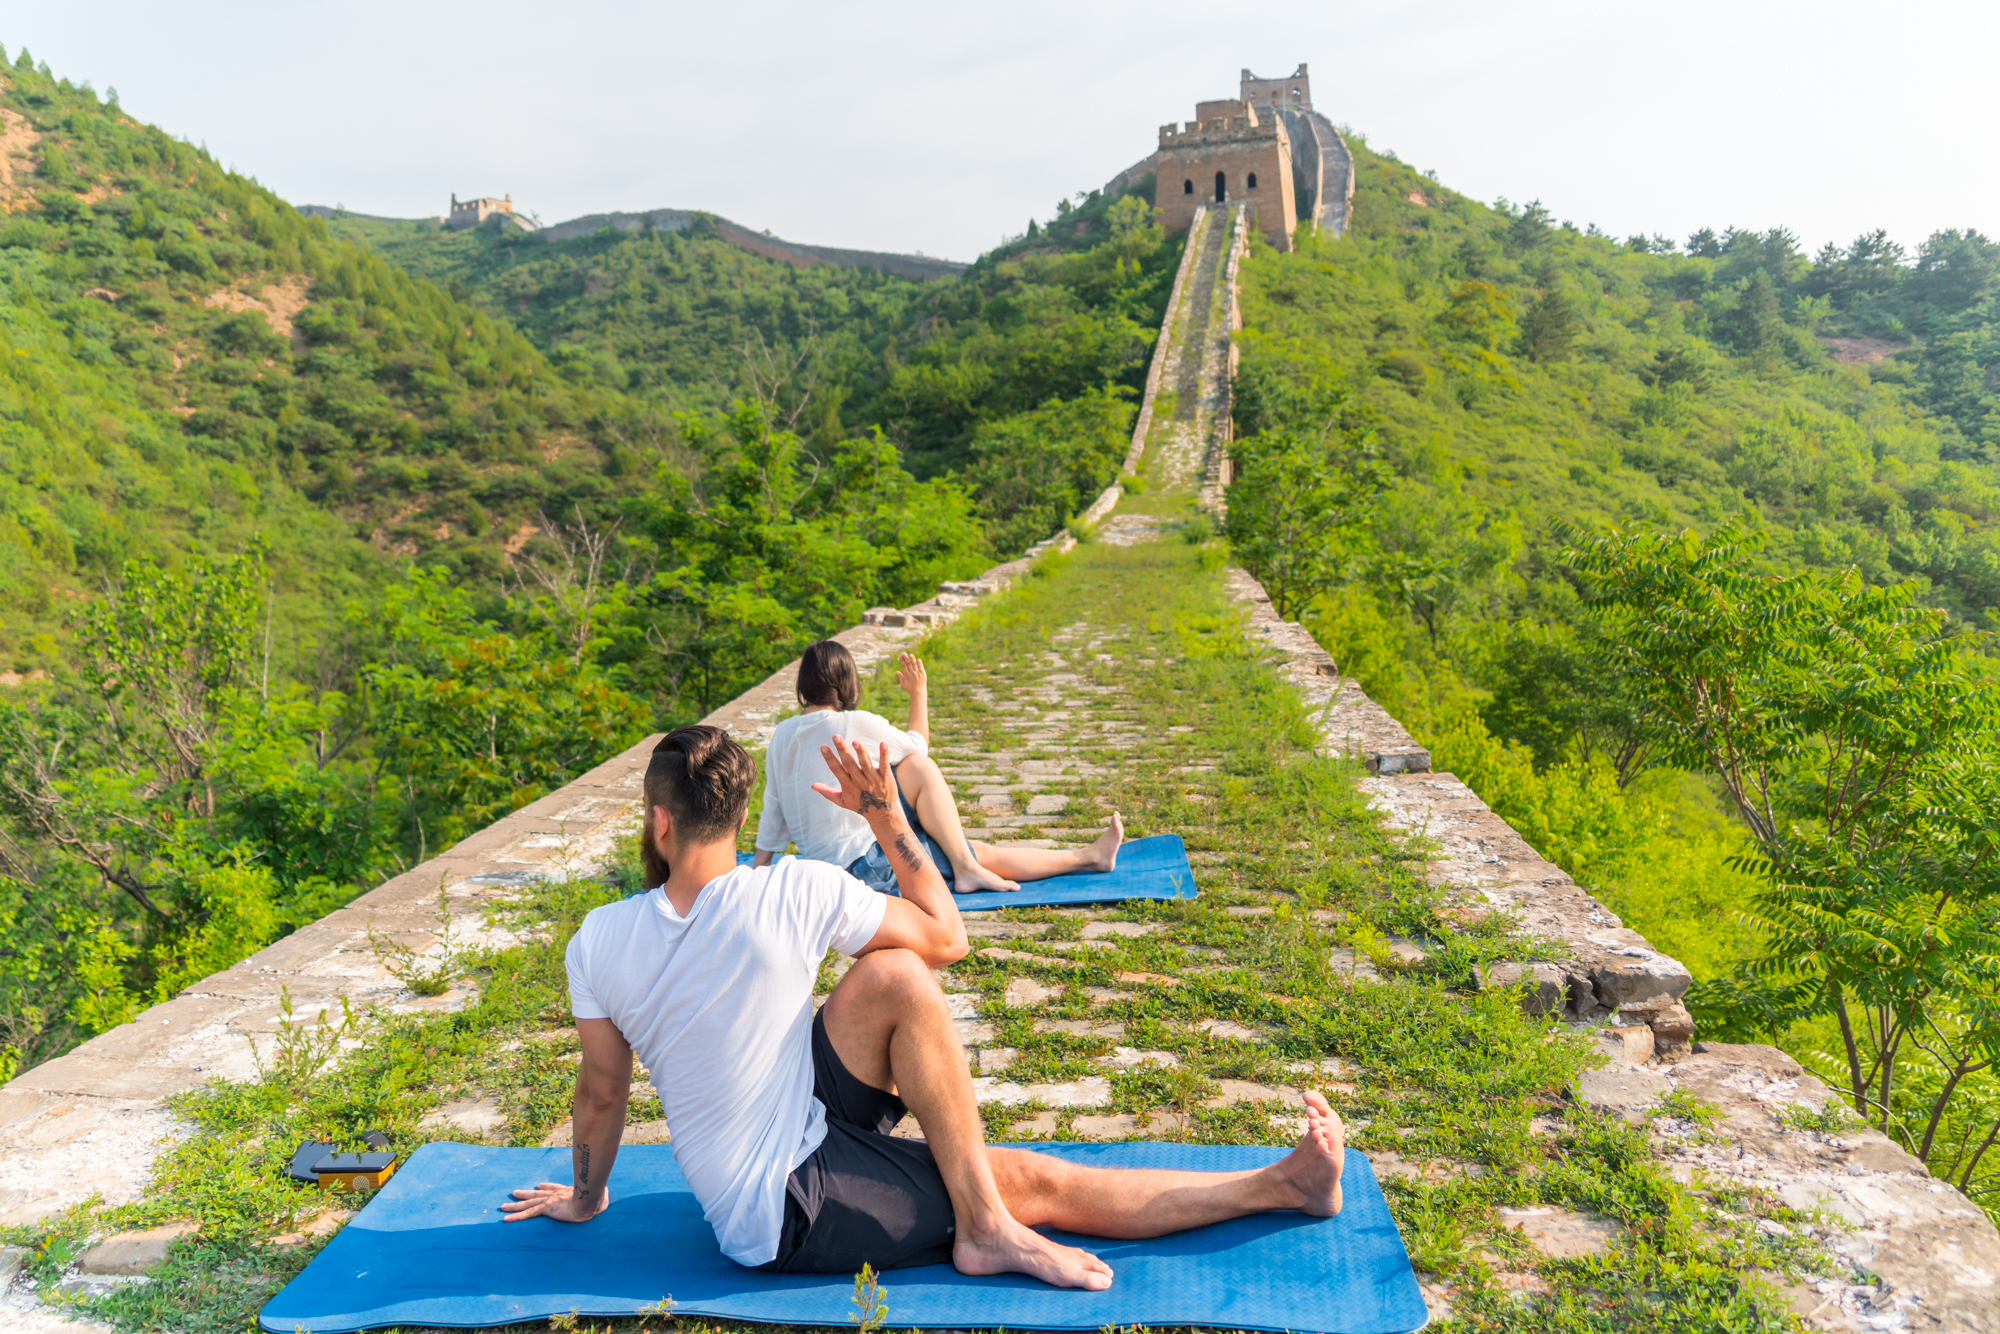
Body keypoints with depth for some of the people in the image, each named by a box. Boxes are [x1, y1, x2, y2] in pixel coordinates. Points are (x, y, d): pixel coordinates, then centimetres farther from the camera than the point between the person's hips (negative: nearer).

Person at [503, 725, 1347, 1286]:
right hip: (793, 1214, -6)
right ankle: (984, 1229, -2)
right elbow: (947, 939, -6)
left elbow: (601, 1090, 5)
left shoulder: (599, 941, -6)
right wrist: (888, 820, 0)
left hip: (742, 1203, 6)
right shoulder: (795, 893, -18)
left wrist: (586, 1198, 23)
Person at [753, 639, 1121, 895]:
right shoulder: (857, 724, -12)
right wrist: (919, 692, 17)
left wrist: (761, 865, 22)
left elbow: (773, 809, 11)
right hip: (865, 864, -7)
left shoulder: (781, 735, 5)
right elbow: (917, 745, 5)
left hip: (820, 862, 7)